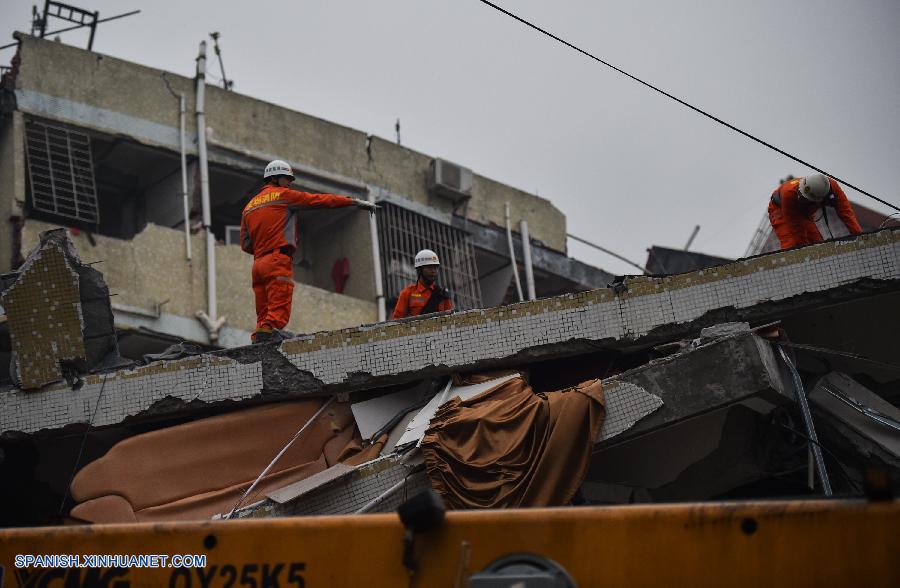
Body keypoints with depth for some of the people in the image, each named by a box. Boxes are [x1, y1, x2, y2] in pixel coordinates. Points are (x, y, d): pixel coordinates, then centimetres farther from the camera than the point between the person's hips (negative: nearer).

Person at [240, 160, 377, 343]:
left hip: (258, 264, 7)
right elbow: (319, 200, 2)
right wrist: (355, 202, 6)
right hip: (278, 261, -7)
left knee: (263, 318, 6)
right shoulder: (283, 195, 4)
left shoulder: (249, 206, 23)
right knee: (278, 315, -14)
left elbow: (246, 244, 20)